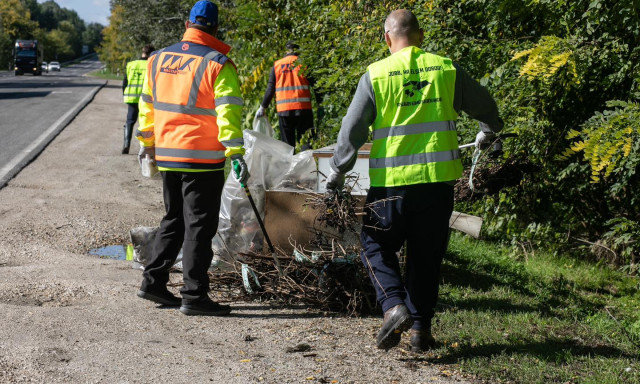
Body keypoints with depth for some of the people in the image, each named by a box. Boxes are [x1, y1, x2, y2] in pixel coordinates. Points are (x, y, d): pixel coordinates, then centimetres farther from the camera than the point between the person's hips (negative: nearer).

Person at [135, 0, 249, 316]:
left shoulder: (157, 59, 10)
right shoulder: (217, 64, -9)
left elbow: (147, 106, 17)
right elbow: (227, 112, -17)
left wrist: (147, 143, 28)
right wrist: (236, 154, -19)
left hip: (166, 156, 6)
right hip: (202, 159, -6)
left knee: (174, 220, 20)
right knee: (199, 226, 0)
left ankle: (153, 281, 22)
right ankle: (194, 296, 3)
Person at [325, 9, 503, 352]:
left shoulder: (375, 74, -3)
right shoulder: (446, 69, 4)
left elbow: (352, 130, -3)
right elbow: (485, 107, 17)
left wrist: (337, 172, 9)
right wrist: (488, 133, 39)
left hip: (390, 182, -2)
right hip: (437, 179, 2)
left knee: (377, 247, 14)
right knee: (426, 256, 14)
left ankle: (394, 305, -7)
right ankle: (421, 328, 17)